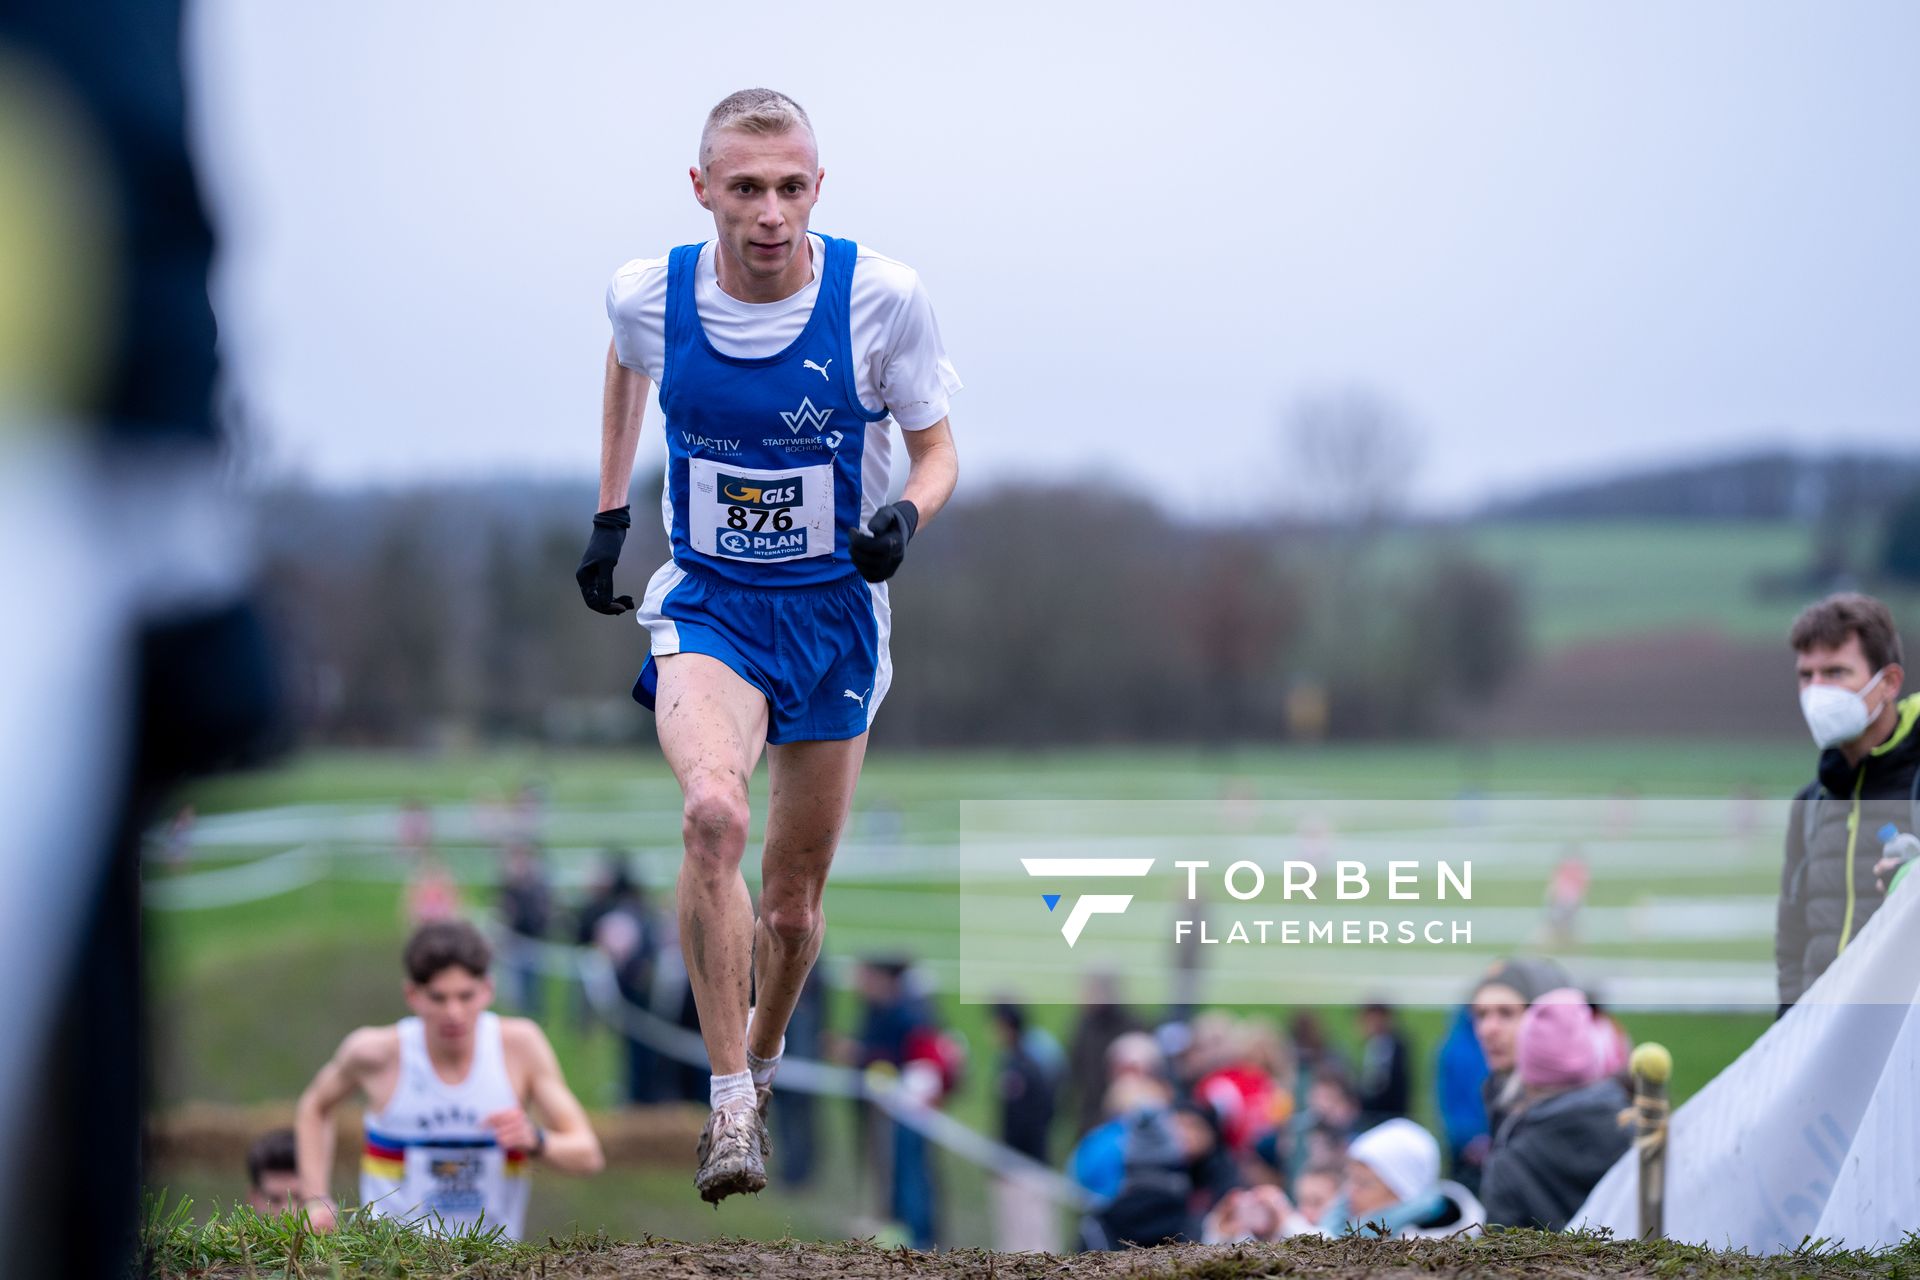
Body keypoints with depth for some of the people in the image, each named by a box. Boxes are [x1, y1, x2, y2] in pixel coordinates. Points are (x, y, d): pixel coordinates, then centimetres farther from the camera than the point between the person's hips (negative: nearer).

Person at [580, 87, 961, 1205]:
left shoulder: (882, 296, -15)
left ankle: (764, 1055, 42)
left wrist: (905, 517, -23)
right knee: (714, 811, -30)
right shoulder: (649, 295, -10)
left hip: (834, 615, 1)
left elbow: (937, 451, -2)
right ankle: (731, 1109, -23)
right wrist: (610, 514, 16)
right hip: (707, 609, -1)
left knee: (794, 904, 9)